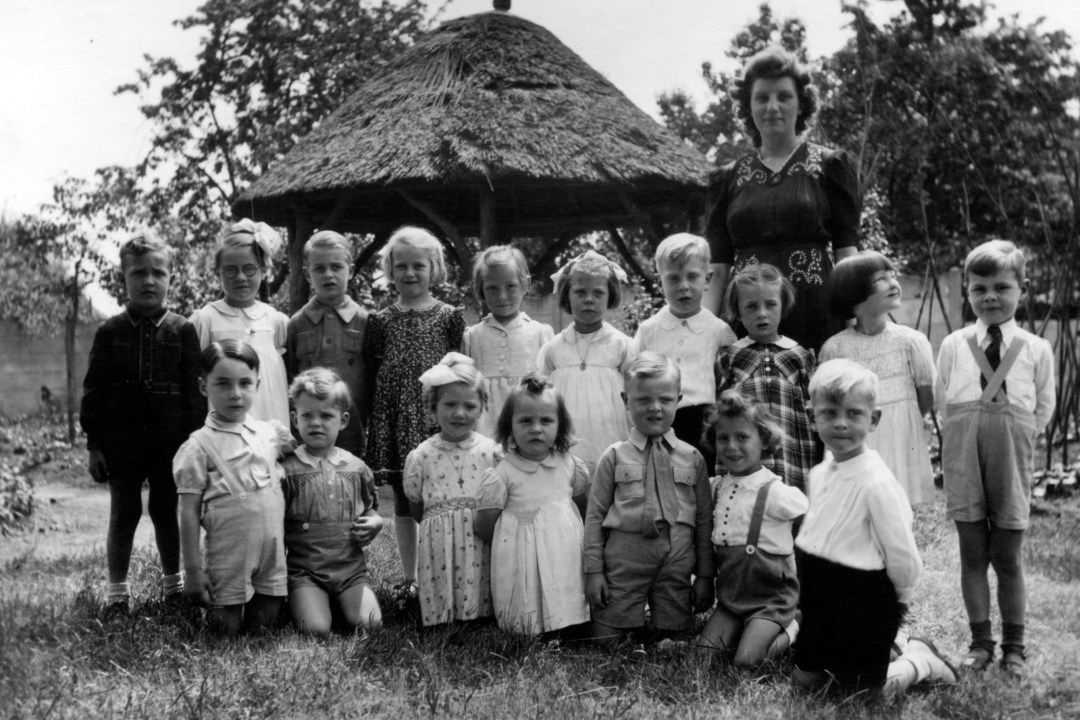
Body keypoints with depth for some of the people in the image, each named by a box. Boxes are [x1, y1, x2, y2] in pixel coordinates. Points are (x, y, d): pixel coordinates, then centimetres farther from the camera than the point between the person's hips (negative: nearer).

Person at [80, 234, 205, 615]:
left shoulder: (182, 331, -1)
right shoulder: (110, 332, 1)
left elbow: (194, 390, 0)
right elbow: (94, 391, 2)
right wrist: (94, 443, -2)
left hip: (171, 442, 0)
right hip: (122, 442, 0)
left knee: (166, 512, 10)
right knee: (123, 514, 7)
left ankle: (173, 583, 25)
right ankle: (117, 590, 17)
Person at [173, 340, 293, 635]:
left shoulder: (271, 433, 5)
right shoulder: (199, 446, -8)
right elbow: (189, 511, -7)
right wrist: (192, 569, -8)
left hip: (273, 555, 4)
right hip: (228, 558, -4)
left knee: (264, 626, 9)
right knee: (227, 629, 3)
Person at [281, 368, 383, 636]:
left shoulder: (356, 469, 7)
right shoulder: (288, 471, -3)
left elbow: (370, 509, 22)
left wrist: (375, 522, -1)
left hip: (351, 568, 3)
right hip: (304, 570, -3)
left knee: (369, 623, -17)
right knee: (315, 629, -22)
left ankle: (339, 604, 12)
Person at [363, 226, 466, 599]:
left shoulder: (449, 318, 3)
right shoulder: (380, 322, 7)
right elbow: (370, 376, 7)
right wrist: (372, 422, 3)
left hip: (437, 418, -2)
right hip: (396, 420, 2)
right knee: (403, 502, 9)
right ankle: (409, 577, 18)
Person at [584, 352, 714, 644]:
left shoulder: (692, 458, 7)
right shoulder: (614, 457, 3)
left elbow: (704, 519, 9)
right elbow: (595, 515, 3)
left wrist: (705, 575, 7)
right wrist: (593, 570, -2)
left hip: (676, 563, 1)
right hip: (623, 562, -1)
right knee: (608, 643, -1)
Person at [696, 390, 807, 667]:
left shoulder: (776, 493, -15)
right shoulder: (715, 488, 4)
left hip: (770, 599, -5)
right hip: (731, 596, 5)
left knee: (747, 661, -21)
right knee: (704, 653, -12)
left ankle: (789, 631, 7)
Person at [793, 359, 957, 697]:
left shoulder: (877, 484, -25)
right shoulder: (818, 475, 0)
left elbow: (905, 560, -21)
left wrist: (892, 603, -7)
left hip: (864, 611, -8)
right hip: (820, 605, 8)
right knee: (804, 679, 19)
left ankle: (920, 660, 28)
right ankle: (898, 644, 33)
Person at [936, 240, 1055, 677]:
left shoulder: (1036, 350, 0)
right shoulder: (953, 346, 2)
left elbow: (1043, 411, 7)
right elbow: (943, 405, 8)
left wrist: (1009, 440, 2)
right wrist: (968, 441, 3)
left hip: (1012, 465, -1)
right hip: (964, 465, 1)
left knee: (1008, 559, 5)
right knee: (972, 555, 7)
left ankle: (1014, 646, 17)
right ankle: (980, 641, 19)